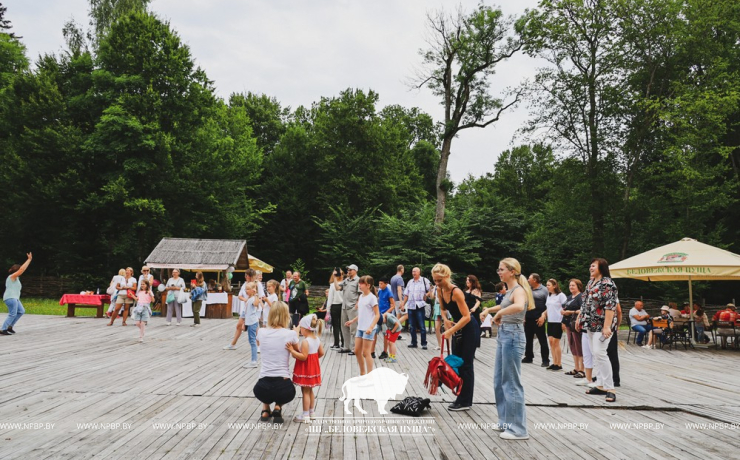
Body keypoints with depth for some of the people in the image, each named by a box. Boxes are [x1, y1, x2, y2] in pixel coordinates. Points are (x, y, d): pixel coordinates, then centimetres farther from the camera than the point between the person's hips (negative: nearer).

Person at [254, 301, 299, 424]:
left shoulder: (262, 332, -1)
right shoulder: (291, 334, -7)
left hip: (262, 388, 2)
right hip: (283, 387, -2)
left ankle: (265, 410, 18)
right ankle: (278, 408, 9)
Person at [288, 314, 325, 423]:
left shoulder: (305, 342, -22)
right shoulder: (317, 339, 2)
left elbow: (303, 357, -25)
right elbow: (321, 353, 7)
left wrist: (292, 350, -26)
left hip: (305, 369, -8)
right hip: (313, 366, 8)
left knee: (305, 391, 0)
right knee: (310, 391, 19)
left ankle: (305, 416, 7)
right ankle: (311, 413, 28)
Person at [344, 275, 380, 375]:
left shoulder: (372, 297, -12)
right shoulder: (361, 297, 12)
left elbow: (377, 315, -14)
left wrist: (371, 327, -23)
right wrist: (352, 321, 17)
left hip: (368, 329, -8)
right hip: (360, 328, 8)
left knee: (366, 352, -5)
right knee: (357, 351, 10)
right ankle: (362, 373, 23)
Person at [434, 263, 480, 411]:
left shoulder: (456, 292, -27)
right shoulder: (440, 290, -3)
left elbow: (466, 317, -30)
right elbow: (442, 308, 15)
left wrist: (450, 331, -31)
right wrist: (446, 321, -3)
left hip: (470, 329, -8)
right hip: (458, 328, 8)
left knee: (466, 365, -3)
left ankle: (466, 402, 5)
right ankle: (461, 398, 21)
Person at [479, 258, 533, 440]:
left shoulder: (518, 290, -14)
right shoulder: (509, 290, 13)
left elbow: (519, 306, -39)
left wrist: (499, 313, -26)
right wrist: (490, 309, 23)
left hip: (513, 336, -10)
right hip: (504, 335, 10)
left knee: (511, 383, -3)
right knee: (499, 381, 16)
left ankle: (518, 429, 5)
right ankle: (507, 421, 27)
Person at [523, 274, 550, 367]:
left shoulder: (544, 290, -4)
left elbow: (548, 306, -9)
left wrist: (543, 317, -16)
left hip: (538, 319, -6)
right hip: (528, 318, 6)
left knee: (542, 340, -1)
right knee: (528, 339, 13)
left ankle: (545, 360, 3)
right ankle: (528, 357, 24)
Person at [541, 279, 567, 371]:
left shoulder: (561, 295, -9)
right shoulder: (549, 295, 13)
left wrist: (564, 321, -17)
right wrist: (544, 314, 3)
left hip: (558, 322, -7)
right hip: (550, 321, 7)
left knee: (555, 342, -5)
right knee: (551, 341, 6)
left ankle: (559, 364, 4)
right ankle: (554, 363, 13)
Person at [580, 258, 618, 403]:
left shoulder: (607, 284, -13)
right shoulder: (590, 282, 15)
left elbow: (610, 306, -19)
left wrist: (607, 326, -25)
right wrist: (582, 319, 18)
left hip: (601, 325, -9)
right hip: (591, 325, 9)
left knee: (600, 353, -14)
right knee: (595, 354, 9)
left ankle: (609, 388, -9)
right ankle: (600, 385, 16)